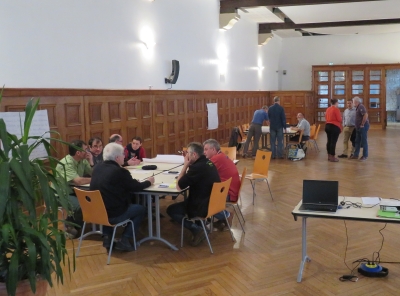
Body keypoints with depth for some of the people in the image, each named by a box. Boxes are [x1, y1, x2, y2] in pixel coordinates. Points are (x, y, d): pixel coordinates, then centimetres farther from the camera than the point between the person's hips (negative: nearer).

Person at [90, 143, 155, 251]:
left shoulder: (97, 168, 5)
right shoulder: (120, 171, -17)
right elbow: (136, 187, -4)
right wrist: (148, 181, 15)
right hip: (113, 215, -7)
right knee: (141, 209, 14)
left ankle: (107, 237, 26)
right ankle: (124, 241, 9)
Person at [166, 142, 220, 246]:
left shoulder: (197, 167, -23)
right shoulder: (208, 163, 5)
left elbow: (179, 186, -14)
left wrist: (185, 165, -8)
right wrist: (188, 166, 4)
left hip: (203, 207, -9)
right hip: (214, 203, 9)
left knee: (171, 210, 8)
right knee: (183, 202, 30)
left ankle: (197, 229, -1)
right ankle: (199, 225, 19)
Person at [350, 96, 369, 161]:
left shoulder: (361, 106, -15)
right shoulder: (358, 107, 15)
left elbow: (366, 115, -27)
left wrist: (362, 124, -21)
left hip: (363, 127, -10)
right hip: (358, 127, 10)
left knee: (364, 141, -2)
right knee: (357, 141, 12)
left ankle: (365, 156, 6)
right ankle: (356, 155, 18)